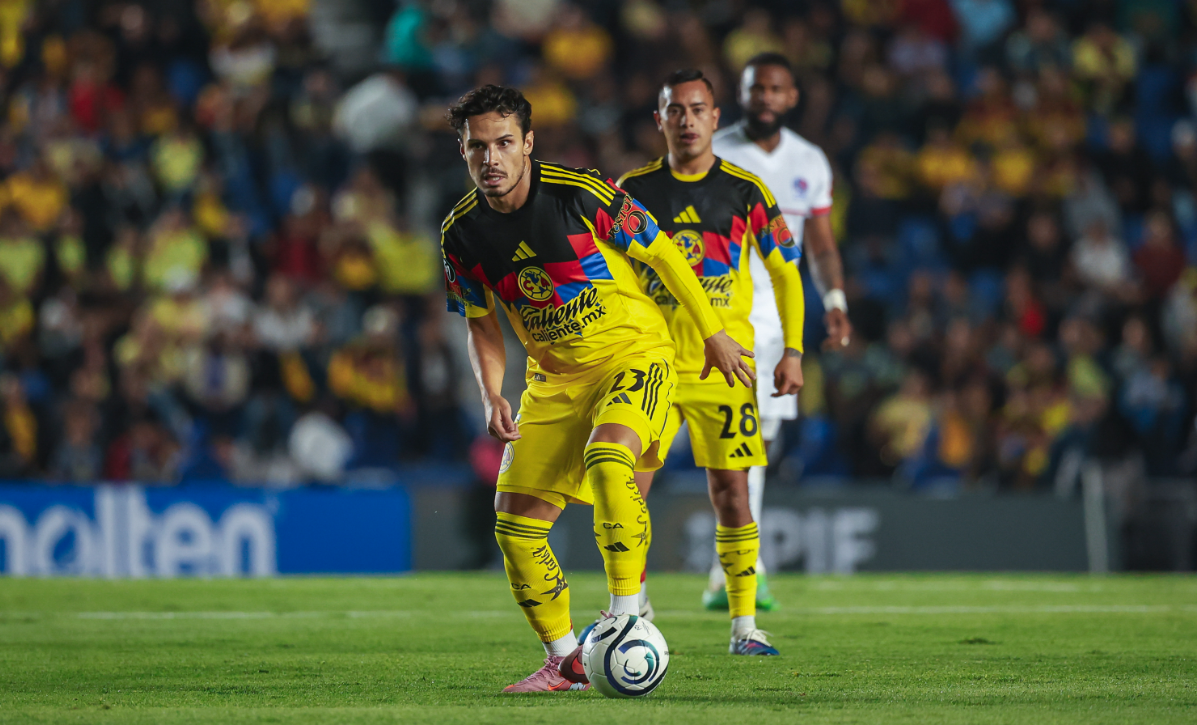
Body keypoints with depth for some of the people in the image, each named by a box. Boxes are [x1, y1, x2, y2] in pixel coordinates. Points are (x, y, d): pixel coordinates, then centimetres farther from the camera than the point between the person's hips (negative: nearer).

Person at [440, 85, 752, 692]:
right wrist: (491, 397, -5)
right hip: (554, 376, 5)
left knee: (607, 456, -35)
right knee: (515, 520, -5)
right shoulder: (462, 233, -5)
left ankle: (627, 617, -29)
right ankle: (565, 659, 9)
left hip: (633, 352, -5)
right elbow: (482, 324, 10)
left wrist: (712, 332, -1)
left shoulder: (580, 194, -19)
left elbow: (661, 253, -6)